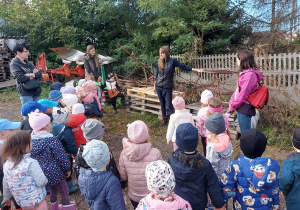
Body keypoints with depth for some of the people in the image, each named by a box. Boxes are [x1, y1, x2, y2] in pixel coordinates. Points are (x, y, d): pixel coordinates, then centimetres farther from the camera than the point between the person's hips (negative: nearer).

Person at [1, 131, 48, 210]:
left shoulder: (7, 164, -5)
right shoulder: (31, 163, -26)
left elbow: (5, 183, 7)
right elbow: (41, 182, -24)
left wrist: (6, 197, 20)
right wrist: (45, 179, -2)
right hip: (36, 202, -7)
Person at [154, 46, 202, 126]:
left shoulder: (172, 61, -10)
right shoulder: (159, 62, 2)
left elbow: (183, 67, -11)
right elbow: (157, 74, 11)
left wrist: (196, 70, -17)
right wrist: (155, 86, 15)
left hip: (168, 88, -4)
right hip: (159, 87, 4)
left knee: (169, 105, -5)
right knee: (162, 104, 13)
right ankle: (164, 119, 28)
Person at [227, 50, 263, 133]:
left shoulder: (250, 75, -17)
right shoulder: (245, 73, 13)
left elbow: (244, 93, -19)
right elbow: (238, 90, 13)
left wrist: (234, 105, -9)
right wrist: (231, 102, 5)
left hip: (245, 108, -9)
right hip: (241, 108, 9)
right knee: (244, 133, 19)